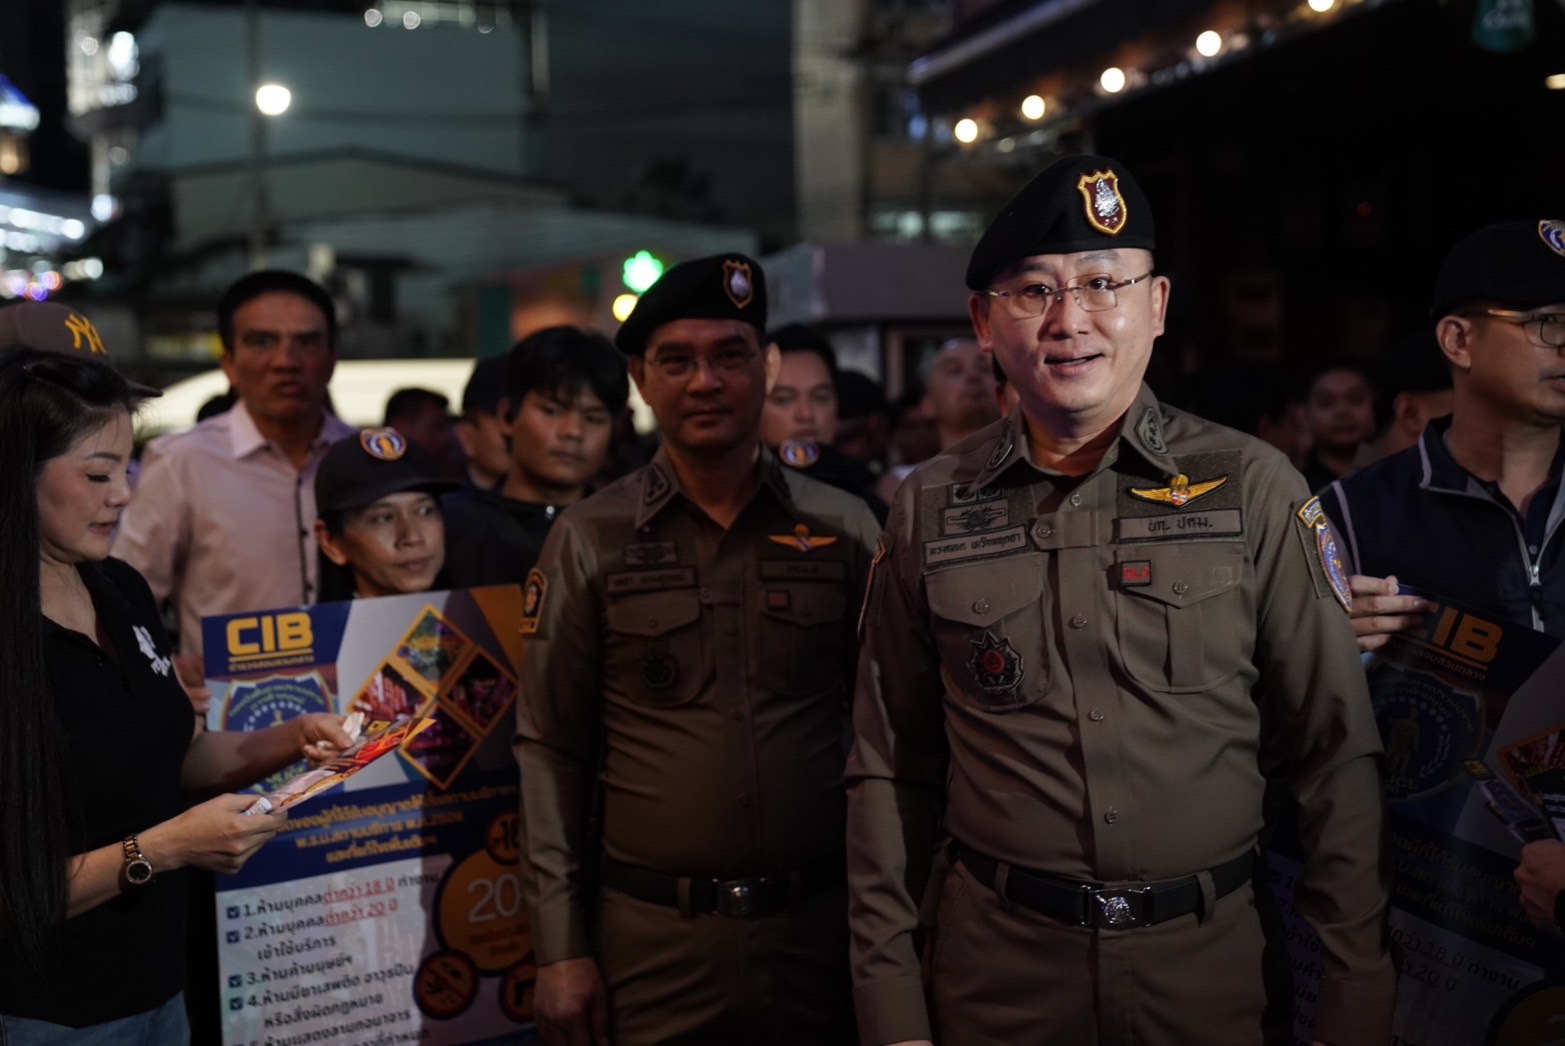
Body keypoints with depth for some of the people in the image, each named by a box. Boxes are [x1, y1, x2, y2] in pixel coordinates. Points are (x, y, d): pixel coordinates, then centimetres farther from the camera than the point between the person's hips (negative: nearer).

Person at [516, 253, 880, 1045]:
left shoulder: (844, 530, 2)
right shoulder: (589, 540, -1)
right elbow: (550, 753, -1)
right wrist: (561, 949, -5)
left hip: (821, 926, 1)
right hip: (650, 939, -1)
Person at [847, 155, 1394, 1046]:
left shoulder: (1256, 488, -5)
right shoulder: (929, 511, -2)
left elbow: (1340, 761, -3)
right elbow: (890, 771, 3)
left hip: (1218, 962, 0)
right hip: (1000, 967, 1)